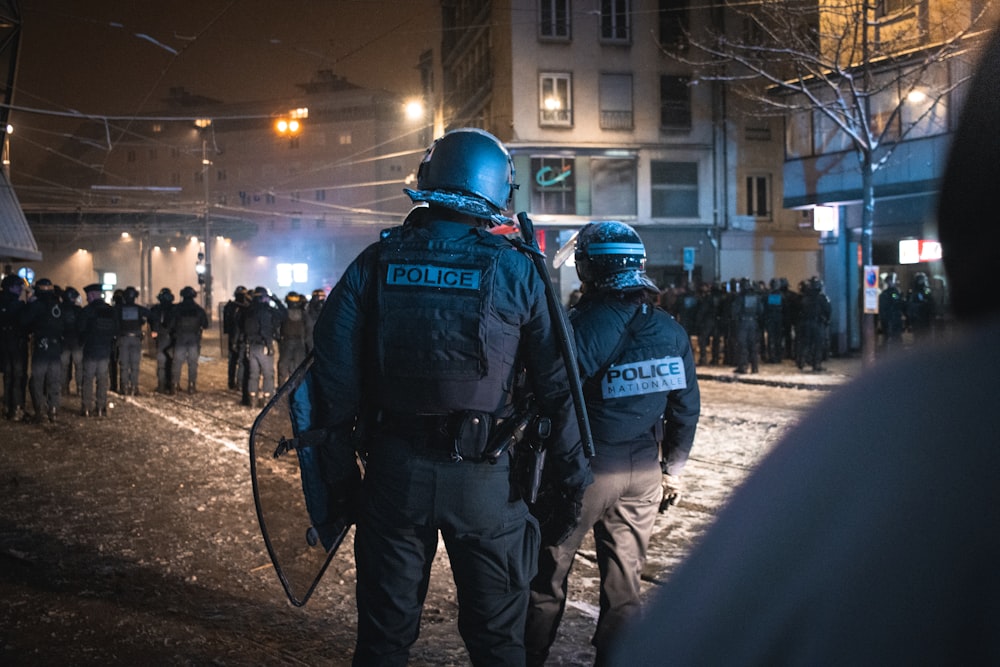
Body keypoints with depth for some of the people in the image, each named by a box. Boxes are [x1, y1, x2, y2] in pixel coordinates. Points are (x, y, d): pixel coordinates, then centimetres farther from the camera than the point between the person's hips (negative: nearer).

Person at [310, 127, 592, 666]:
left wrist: (339, 467, 3)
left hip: (394, 473, 2)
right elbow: (558, 386, -5)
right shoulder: (516, 271, -4)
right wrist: (567, 483, 2)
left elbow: (334, 372, -4)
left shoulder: (376, 262, 0)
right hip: (484, 479, -1)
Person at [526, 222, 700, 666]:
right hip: (643, 473, 5)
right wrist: (672, 471, 19)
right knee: (624, 585, 14)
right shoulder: (672, 332, 3)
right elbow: (686, 410, 9)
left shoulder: (579, 327, -15)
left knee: (547, 578, 10)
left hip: (584, 470, -5)